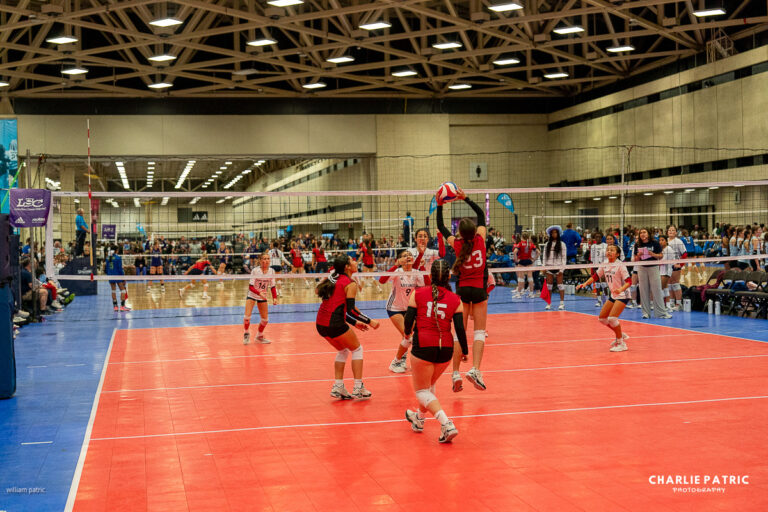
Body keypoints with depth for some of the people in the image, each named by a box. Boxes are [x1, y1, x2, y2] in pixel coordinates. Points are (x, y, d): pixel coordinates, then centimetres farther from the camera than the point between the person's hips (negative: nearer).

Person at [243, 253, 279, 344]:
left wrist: (275, 298, -12)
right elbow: (250, 287, -21)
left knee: (265, 319, 3)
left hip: (263, 296, 4)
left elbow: (272, 286, 1)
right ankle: (246, 334, 12)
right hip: (252, 295, -4)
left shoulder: (271, 271, -8)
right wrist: (259, 293, -37)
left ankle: (260, 336, 29)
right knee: (247, 316, -17)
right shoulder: (255, 271, -20)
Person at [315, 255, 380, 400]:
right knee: (357, 349, 11)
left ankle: (338, 387, 17)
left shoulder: (333, 279, 19)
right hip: (334, 324, -8)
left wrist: (354, 323, 23)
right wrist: (369, 321, -5)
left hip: (320, 323, 8)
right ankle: (358, 389, 9)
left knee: (343, 351, 25)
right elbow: (350, 309, -14)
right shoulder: (350, 284, -6)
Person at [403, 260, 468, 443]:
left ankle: (446, 424, -15)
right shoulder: (455, 300, 2)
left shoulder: (418, 294, -2)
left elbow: (409, 320, -3)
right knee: (429, 385, 26)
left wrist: (408, 332, 19)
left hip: (423, 345, -3)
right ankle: (419, 418, 46)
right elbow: (460, 328, -2)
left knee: (422, 390, 5)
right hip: (446, 348, 3)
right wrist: (465, 351, 10)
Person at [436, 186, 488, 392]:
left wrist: (439, 205, 8)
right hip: (479, 289, -1)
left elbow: (441, 227, 8)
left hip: (462, 289, 1)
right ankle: (475, 369, -16)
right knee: (479, 331, 2)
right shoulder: (480, 239, -8)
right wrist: (465, 198, 4)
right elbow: (482, 214, 6)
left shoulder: (457, 244, -8)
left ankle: (456, 373, 0)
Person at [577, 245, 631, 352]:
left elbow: (628, 281, -23)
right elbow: (595, 276, 10)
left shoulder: (620, 265, -17)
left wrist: (621, 289, -42)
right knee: (602, 318, 8)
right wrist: (585, 283, -6)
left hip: (622, 295, -8)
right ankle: (621, 335, 28)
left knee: (612, 318, -19)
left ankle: (621, 344, -5)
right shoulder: (604, 265, 2)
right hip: (613, 295, 8)